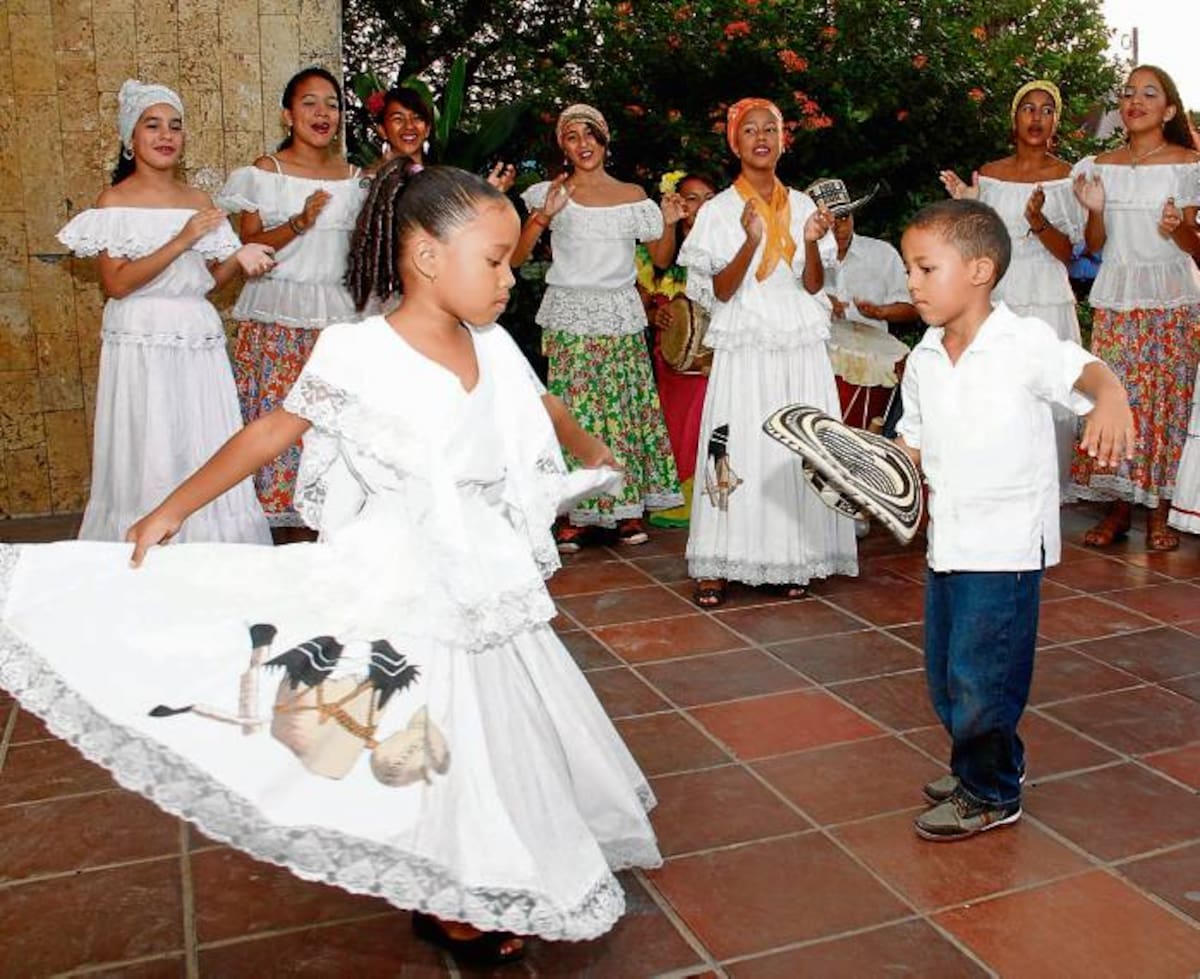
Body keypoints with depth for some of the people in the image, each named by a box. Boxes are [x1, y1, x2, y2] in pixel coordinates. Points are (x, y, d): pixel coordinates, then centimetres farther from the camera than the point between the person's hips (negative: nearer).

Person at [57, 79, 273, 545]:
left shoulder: (200, 202, 12)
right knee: (148, 459, -3)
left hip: (199, 340, 4)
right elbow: (116, 284, -12)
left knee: (207, 455, 3)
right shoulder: (114, 203, -1)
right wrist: (183, 239, -17)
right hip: (141, 343, -4)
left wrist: (240, 257, -5)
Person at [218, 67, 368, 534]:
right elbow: (247, 248, -5)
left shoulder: (354, 177, 12)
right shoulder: (266, 172, 0)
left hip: (336, 314, 4)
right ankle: (279, 528, 5)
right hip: (276, 319, -3)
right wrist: (298, 224, -18)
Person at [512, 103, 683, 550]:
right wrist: (543, 215, -17)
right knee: (573, 408, -3)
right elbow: (515, 257, -6)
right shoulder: (553, 193, 3)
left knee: (625, 405, 1)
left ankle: (629, 507, 11)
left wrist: (670, 223, -1)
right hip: (569, 316, -2)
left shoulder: (632, 195, 9)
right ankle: (578, 512, 5)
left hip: (621, 315, 2)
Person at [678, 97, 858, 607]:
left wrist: (812, 242, -12)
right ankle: (715, 566, 2)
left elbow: (814, 285, 7)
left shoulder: (803, 205, 10)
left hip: (800, 345, 3)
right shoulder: (718, 211, 1)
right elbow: (721, 290, -5)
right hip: (745, 347, -3)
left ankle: (789, 559, 13)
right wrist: (751, 242, -20)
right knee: (738, 448, -6)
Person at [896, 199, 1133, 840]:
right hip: (946, 540, 7)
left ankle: (990, 795, 22)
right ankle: (981, 764, 39)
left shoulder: (1024, 342, -13)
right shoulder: (922, 360, 6)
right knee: (944, 673, 16)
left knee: (979, 675, 0)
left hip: (1007, 545, -7)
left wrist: (1110, 400, -52)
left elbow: (1086, 371, -30)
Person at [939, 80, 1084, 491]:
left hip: (1047, 302, -2)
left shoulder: (1067, 177, 2)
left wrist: (1038, 221, -20)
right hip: (995, 299, 2)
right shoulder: (989, 174, 9)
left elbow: (1068, 253, -3)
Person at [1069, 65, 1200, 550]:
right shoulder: (1102, 166, 8)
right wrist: (1094, 210, -11)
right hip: (1115, 298, 2)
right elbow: (1095, 245, 8)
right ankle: (1118, 508, 8)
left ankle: (1159, 513, 7)